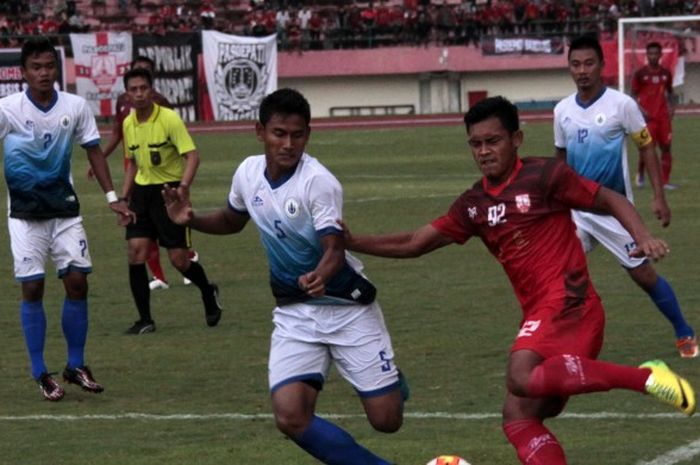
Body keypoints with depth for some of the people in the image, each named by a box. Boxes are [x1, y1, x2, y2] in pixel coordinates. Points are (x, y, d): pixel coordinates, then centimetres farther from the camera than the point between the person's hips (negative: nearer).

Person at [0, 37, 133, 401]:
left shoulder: (76, 107, -2)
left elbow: (93, 151, 8)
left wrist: (112, 197, 5)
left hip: (65, 208, 3)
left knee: (77, 282, -1)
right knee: (32, 288, -5)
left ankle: (76, 365, 14)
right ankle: (40, 374, 5)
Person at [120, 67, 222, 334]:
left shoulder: (169, 119, -14)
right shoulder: (128, 124, 6)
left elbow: (192, 156, -18)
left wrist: (183, 187, -31)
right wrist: (123, 197, 14)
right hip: (142, 191, 5)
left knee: (179, 259, -4)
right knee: (136, 252, -8)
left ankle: (208, 292, 28)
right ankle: (145, 320, 0)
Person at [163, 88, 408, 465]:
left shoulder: (318, 181, -20)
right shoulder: (248, 172, -2)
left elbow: (335, 249, -27)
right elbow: (232, 220, 19)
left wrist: (320, 277, -49)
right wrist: (192, 220, 0)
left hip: (346, 307, -4)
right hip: (294, 313, 4)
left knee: (386, 420, -4)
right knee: (291, 417, -17)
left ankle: (391, 382, 35)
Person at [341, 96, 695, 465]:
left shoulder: (544, 175, -3)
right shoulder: (473, 204, 14)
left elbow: (611, 200, 2)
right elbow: (414, 244, 16)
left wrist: (642, 236, -15)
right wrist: (351, 242, 6)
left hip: (567, 303, -8)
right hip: (539, 315, 8)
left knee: (522, 379, -32)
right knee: (518, 418, -1)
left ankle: (645, 377, -27)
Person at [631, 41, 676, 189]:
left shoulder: (666, 74, 8)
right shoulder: (640, 74, -3)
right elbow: (633, 95, 1)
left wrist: (670, 106, 2)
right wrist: (640, 109, -14)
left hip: (663, 116, 4)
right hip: (648, 116, -4)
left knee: (666, 147, 1)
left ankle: (665, 181, 7)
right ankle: (640, 174, 21)